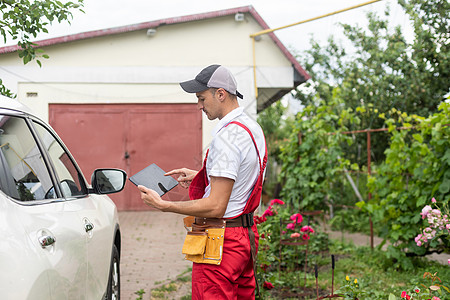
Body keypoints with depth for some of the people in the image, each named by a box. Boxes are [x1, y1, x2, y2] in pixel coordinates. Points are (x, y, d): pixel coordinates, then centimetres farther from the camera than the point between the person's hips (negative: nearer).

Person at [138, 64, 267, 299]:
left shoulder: (226, 137, -21)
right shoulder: (253, 128, 10)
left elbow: (215, 207, -24)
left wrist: (164, 205, -20)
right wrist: (199, 177, 20)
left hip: (219, 243, -10)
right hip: (247, 234, 10)